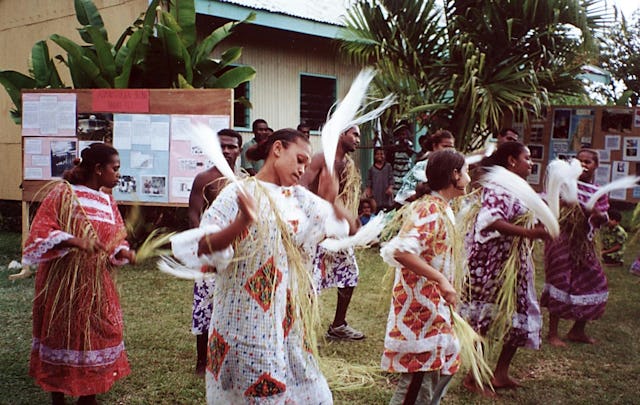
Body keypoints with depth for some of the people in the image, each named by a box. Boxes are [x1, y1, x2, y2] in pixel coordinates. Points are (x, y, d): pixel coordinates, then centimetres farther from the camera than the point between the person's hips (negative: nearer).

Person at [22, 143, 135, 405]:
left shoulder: (108, 202, 8)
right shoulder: (63, 194, -10)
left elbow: (116, 239, 11)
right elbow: (40, 234, -18)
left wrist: (123, 252, -11)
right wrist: (74, 241, -32)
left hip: (97, 285, 6)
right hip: (64, 284, -5)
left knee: (96, 337, 9)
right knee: (63, 337, 7)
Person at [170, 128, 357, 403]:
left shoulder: (300, 198, 7)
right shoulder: (240, 193, -11)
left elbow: (349, 227, 11)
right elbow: (202, 249, -19)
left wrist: (331, 203, -8)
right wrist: (242, 223, -34)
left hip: (289, 318, 6)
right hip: (249, 320, -6)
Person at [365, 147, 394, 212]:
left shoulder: (388, 166, 5)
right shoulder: (372, 168, 7)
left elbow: (391, 178, 1)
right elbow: (369, 180, 8)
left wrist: (390, 188, -12)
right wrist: (368, 190, 0)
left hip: (386, 192, -1)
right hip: (376, 192, 1)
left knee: (388, 207, -4)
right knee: (377, 209, 0)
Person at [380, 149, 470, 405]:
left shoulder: (442, 209, 10)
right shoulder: (429, 210, -20)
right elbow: (401, 250, -33)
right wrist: (441, 280, -32)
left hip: (434, 305, 10)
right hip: (419, 306, -10)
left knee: (445, 367, 21)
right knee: (418, 381, -2)